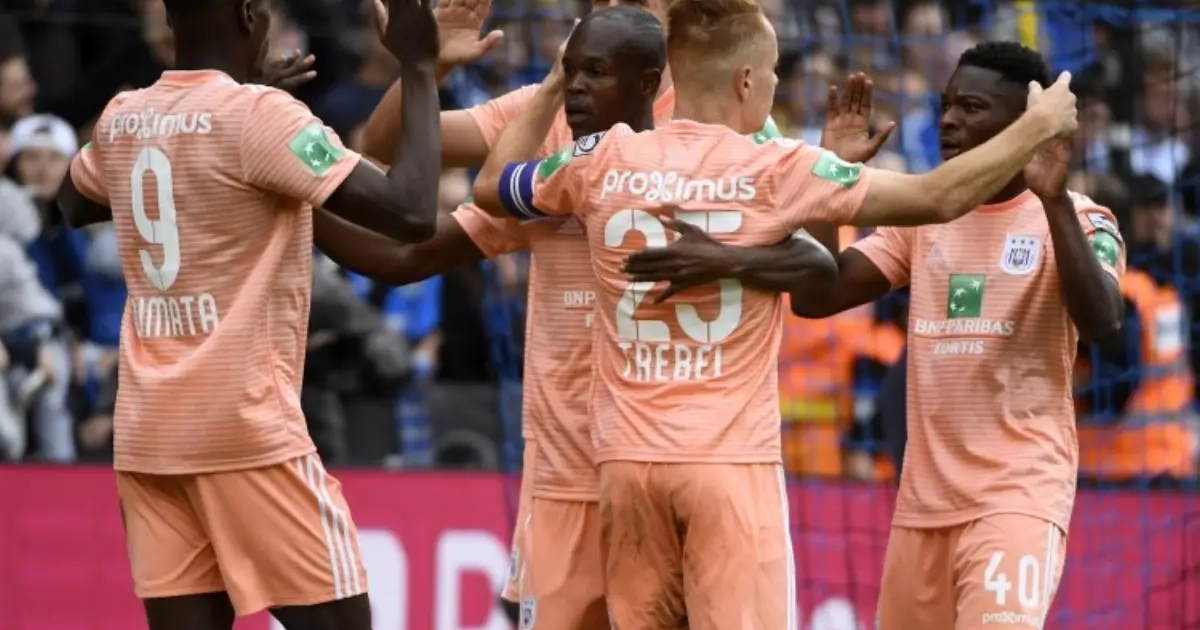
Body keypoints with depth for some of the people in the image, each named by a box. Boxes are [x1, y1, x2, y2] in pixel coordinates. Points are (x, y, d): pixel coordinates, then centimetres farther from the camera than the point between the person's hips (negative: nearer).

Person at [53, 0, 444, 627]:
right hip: (246, 427, -7)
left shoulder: (121, 120, 8)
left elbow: (73, 206, 33)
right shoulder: (260, 115, -12)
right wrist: (418, 69, -7)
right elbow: (412, 213, -18)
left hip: (146, 432, 7)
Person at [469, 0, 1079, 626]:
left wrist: (550, 93, 35)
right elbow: (940, 197, -3)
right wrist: (1037, 126, 11)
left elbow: (491, 187, 23)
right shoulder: (778, 170, -6)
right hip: (731, 459, -4)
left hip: (629, 457, 4)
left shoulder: (603, 160, 3)